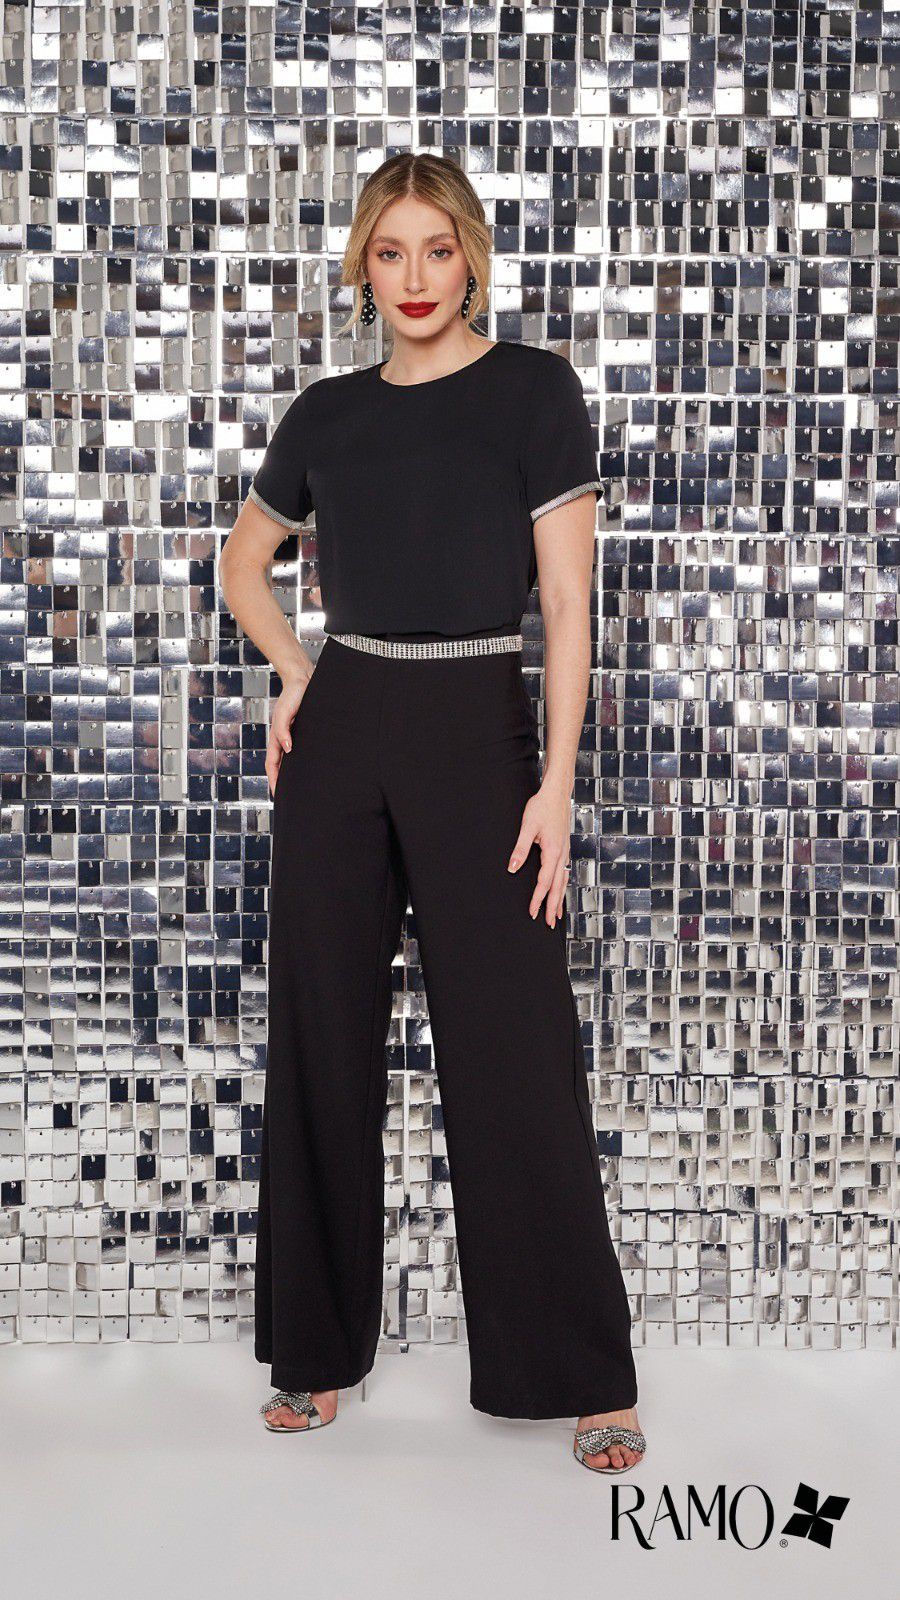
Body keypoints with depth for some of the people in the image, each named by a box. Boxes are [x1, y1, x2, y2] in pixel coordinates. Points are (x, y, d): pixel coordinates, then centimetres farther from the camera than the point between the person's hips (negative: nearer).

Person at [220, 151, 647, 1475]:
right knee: (324, 1041, 7)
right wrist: (297, 670, 9)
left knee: (514, 1050, -3)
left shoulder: (533, 392, -1)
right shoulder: (327, 416, 10)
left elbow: (566, 598, -6)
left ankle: (585, 1376, 9)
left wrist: (556, 786, -13)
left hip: (477, 732, -4)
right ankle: (319, 1349, 22)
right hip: (340, 733, 4)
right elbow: (243, 560, 25)